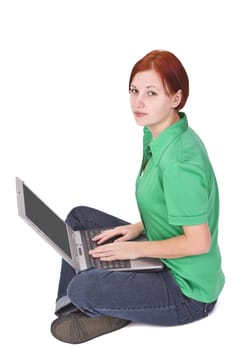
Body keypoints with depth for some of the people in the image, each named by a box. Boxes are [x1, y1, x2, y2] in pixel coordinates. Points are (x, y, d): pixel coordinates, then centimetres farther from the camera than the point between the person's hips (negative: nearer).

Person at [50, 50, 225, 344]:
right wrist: (137, 228, 0)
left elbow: (198, 242, -25)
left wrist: (136, 249, -17)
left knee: (81, 288, -25)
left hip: (189, 292, -9)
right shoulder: (155, 135, 0)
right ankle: (69, 307, 16)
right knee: (78, 218, 11)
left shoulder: (179, 159, -29)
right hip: (164, 259, 10)